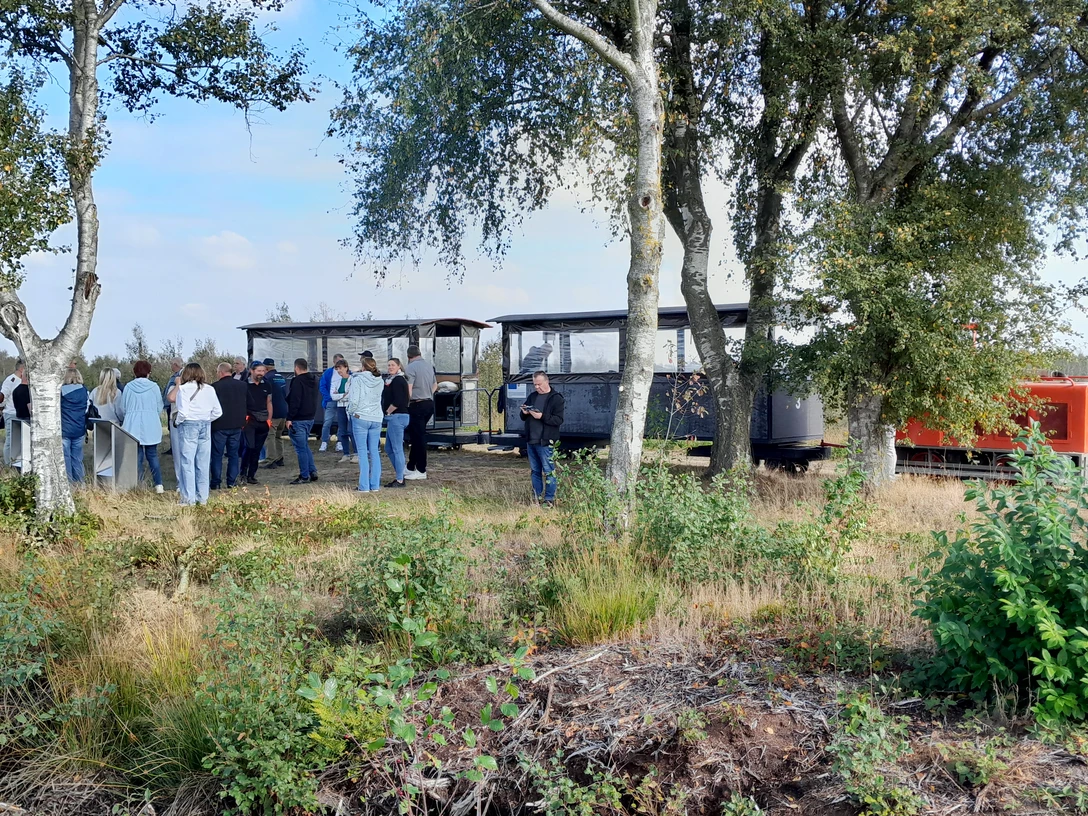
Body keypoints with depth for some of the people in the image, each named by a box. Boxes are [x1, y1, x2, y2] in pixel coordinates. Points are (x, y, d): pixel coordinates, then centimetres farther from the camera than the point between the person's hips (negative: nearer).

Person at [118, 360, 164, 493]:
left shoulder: (128, 387, -2)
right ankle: (159, 484, 3)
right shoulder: (154, 387, -4)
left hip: (133, 427, 0)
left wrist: (123, 420, 27)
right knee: (153, 455, 8)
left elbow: (122, 409, 6)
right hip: (151, 427, 0)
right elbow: (159, 409, 4)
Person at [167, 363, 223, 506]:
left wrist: (177, 421, 2)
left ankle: (189, 499, 2)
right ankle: (203, 497, 14)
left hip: (188, 426, -4)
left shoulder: (184, 388, -8)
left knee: (187, 463, 1)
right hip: (205, 427, 4)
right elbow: (218, 412, 4)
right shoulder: (209, 389, 5)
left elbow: (183, 412, -16)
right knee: (203, 463, 9)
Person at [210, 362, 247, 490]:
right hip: (237, 425, 4)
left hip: (219, 426, -4)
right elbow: (249, 403, 14)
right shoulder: (242, 385, 4)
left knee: (217, 455, 4)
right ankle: (232, 481, 10)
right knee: (234, 454, 9)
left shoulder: (214, 387, -11)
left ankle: (216, 482, 6)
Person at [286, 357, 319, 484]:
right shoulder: (314, 381, 11)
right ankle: (313, 472, 17)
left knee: (301, 448, -3)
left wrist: (289, 418, -16)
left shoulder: (298, 381, -16)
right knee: (305, 446, 19)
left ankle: (304, 476, 1)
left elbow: (295, 402, -19)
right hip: (310, 418, 9)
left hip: (298, 420, -9)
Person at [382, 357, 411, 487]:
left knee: (397, 449, -6)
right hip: (393, 418, 11)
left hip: (397, 417, -11)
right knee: (389, 449, 16)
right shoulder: (392, 380, 18)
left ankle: (399, 480, 0)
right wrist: (388, 414, 13)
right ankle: (399, 475, 22)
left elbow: (397, 401, -22)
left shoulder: (397, 380, -14)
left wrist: (387, 412, -11)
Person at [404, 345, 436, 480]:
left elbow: (409, 390, -18)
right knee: (417, 436, 15)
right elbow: (435, 385, 23)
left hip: (417, 405, -8)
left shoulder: (410, 368, -13)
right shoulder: (429, 366, 12)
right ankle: (411, 467, 23)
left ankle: (421, 471, 2)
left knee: (418, 437, -3)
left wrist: (407, 404, -3)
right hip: (430, 403, 8)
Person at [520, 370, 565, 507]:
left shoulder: (556, 398, -5)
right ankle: (536, 497, 21)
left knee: (548, 472, -4)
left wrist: (542, 417, -25)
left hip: (545, 442, -7)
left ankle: (549, 499, 2)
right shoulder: (532, 396, 15)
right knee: (535, 471, 13)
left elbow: (559, 420, -14)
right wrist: (524, 413, -1)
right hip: (531, 440, 7)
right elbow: (523, 417, 22)